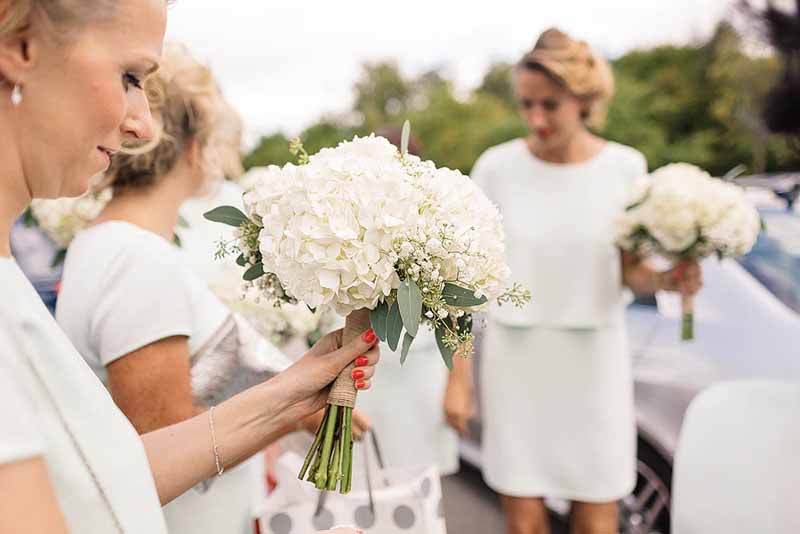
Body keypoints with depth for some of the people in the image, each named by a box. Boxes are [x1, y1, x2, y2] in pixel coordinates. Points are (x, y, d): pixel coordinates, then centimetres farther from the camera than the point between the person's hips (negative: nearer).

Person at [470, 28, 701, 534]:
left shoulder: (625, 167, -4)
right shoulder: (496, 166, -7)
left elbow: (630, 272, 3)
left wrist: (667, 279, -19)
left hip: (593, 362, 1)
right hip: (515, 362, 0)